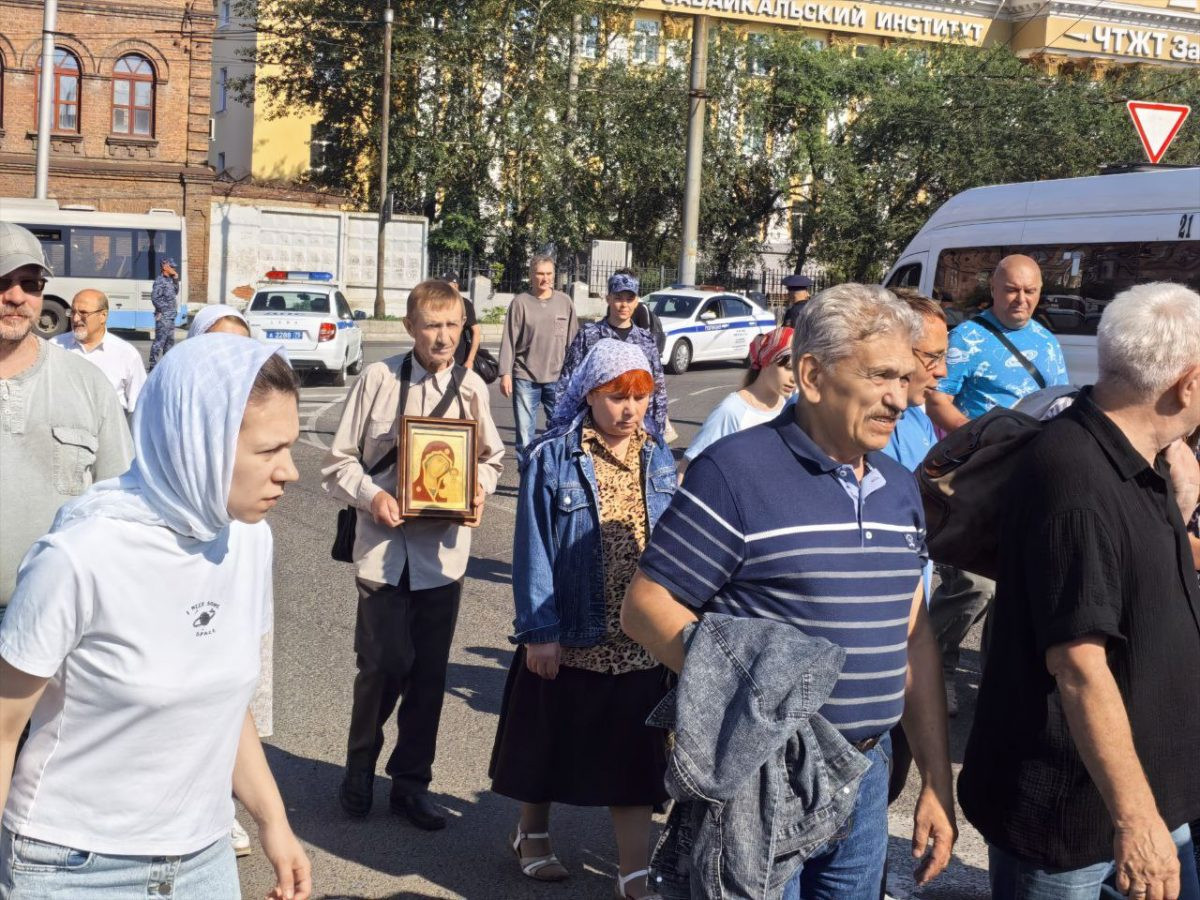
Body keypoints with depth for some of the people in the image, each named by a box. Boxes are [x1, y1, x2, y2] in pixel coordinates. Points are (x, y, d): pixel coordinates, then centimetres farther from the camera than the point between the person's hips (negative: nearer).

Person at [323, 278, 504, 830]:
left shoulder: (472, 388, 2)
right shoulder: (378, 379, -6)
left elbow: (491, 457, 16)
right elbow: (340, 461, -1)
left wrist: (480, 487, -4)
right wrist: (370, 495, -18)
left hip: (443, 551, 3)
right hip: (384, 547, -3)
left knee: (430, 672, 10)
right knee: (383, 664, -2)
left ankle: (411, 784, 28)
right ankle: (360, 769, 26)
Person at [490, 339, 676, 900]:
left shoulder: (659, 459, 4)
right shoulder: (552, 458, -10)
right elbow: (534, 550, -10)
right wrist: (539, 631, -13)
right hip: (570, 637, -3)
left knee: (632, 756, 8)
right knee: (549, 744, 15)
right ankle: (533, 834, 39)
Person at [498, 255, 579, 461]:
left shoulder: (564, 302, 5)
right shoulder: (520, 302, -1)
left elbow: (573, 340, 10)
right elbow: (509, 341, -2)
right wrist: (505, 373, -6)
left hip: (558, 377, 2)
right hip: (525, 377, -1)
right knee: (525, 430, 4)